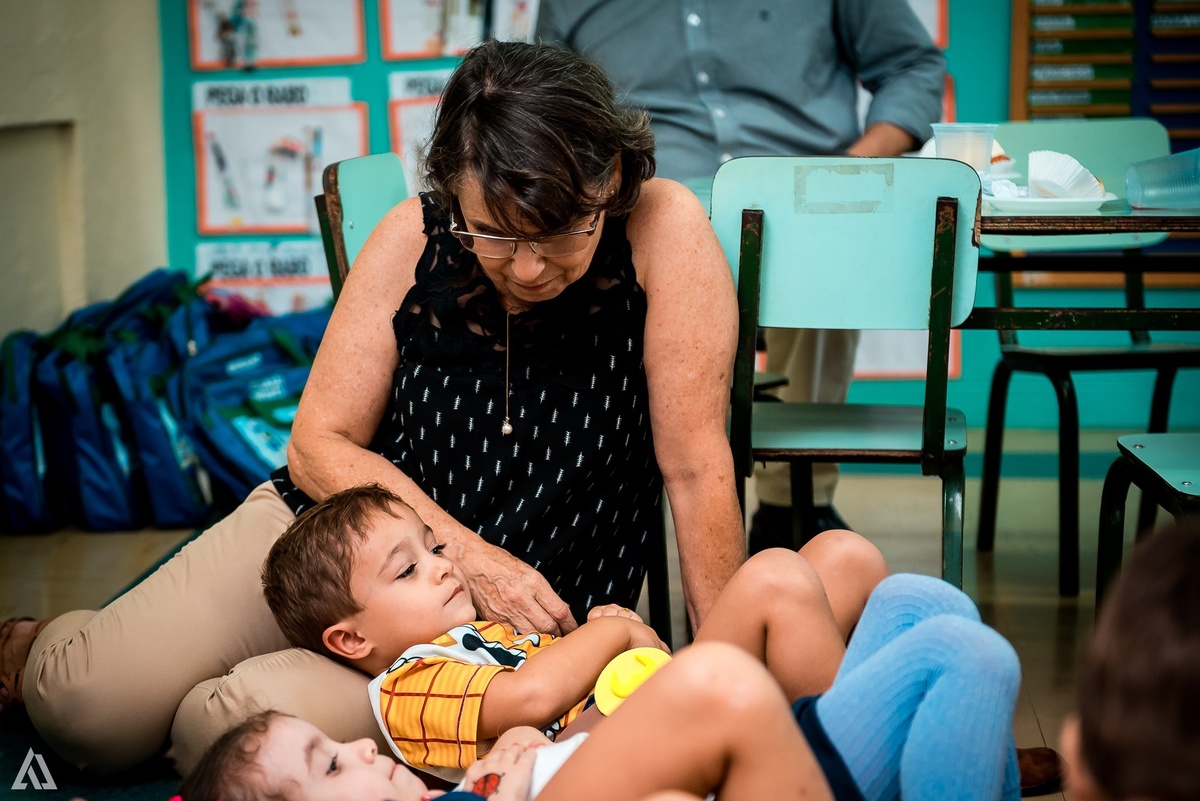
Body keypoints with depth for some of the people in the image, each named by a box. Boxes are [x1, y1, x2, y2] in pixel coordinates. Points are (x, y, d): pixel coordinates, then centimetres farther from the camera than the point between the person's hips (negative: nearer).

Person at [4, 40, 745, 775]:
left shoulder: (664, 225, -17)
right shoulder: (414, 237, -9)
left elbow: (695, 466, -15)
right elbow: (320, 444, -4)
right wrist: (466, 554, -16)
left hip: (513, 624, -2)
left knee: (231, 725, -26)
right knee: (82, 706, -13)